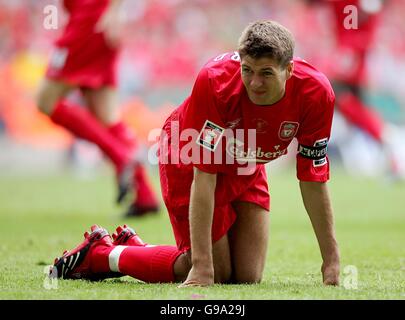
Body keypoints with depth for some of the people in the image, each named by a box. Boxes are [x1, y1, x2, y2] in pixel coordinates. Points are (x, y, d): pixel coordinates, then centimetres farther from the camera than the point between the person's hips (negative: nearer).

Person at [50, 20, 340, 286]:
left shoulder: (315, 93, -29)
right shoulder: (216, 80, -39)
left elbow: (313, 181, -18)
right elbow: (204, 176, -37)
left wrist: (331, 260, -17)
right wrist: (203, 265, -39)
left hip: (246, 168, 5)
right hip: (188, 161, -5)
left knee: (248, 277, 5)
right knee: (216, 272, -6)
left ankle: (133, 244, 26)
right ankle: (100, 252, 14)